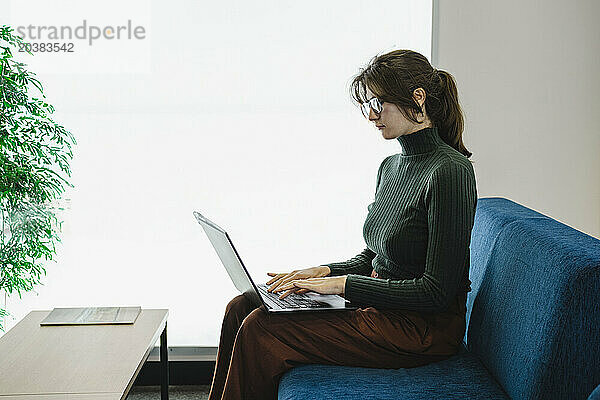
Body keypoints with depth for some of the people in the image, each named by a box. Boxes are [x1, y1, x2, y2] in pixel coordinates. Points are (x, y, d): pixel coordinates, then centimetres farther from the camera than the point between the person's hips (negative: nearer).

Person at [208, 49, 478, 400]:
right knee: (242, 308, -1)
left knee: (260, 329, -18)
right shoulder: (391, 166, 11)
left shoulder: (450, 171, -18)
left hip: (423, 329, -9)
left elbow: (437, 291, -20)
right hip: (382, 306, 9)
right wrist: (325, 272, 0)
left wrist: (342, 284, -17)